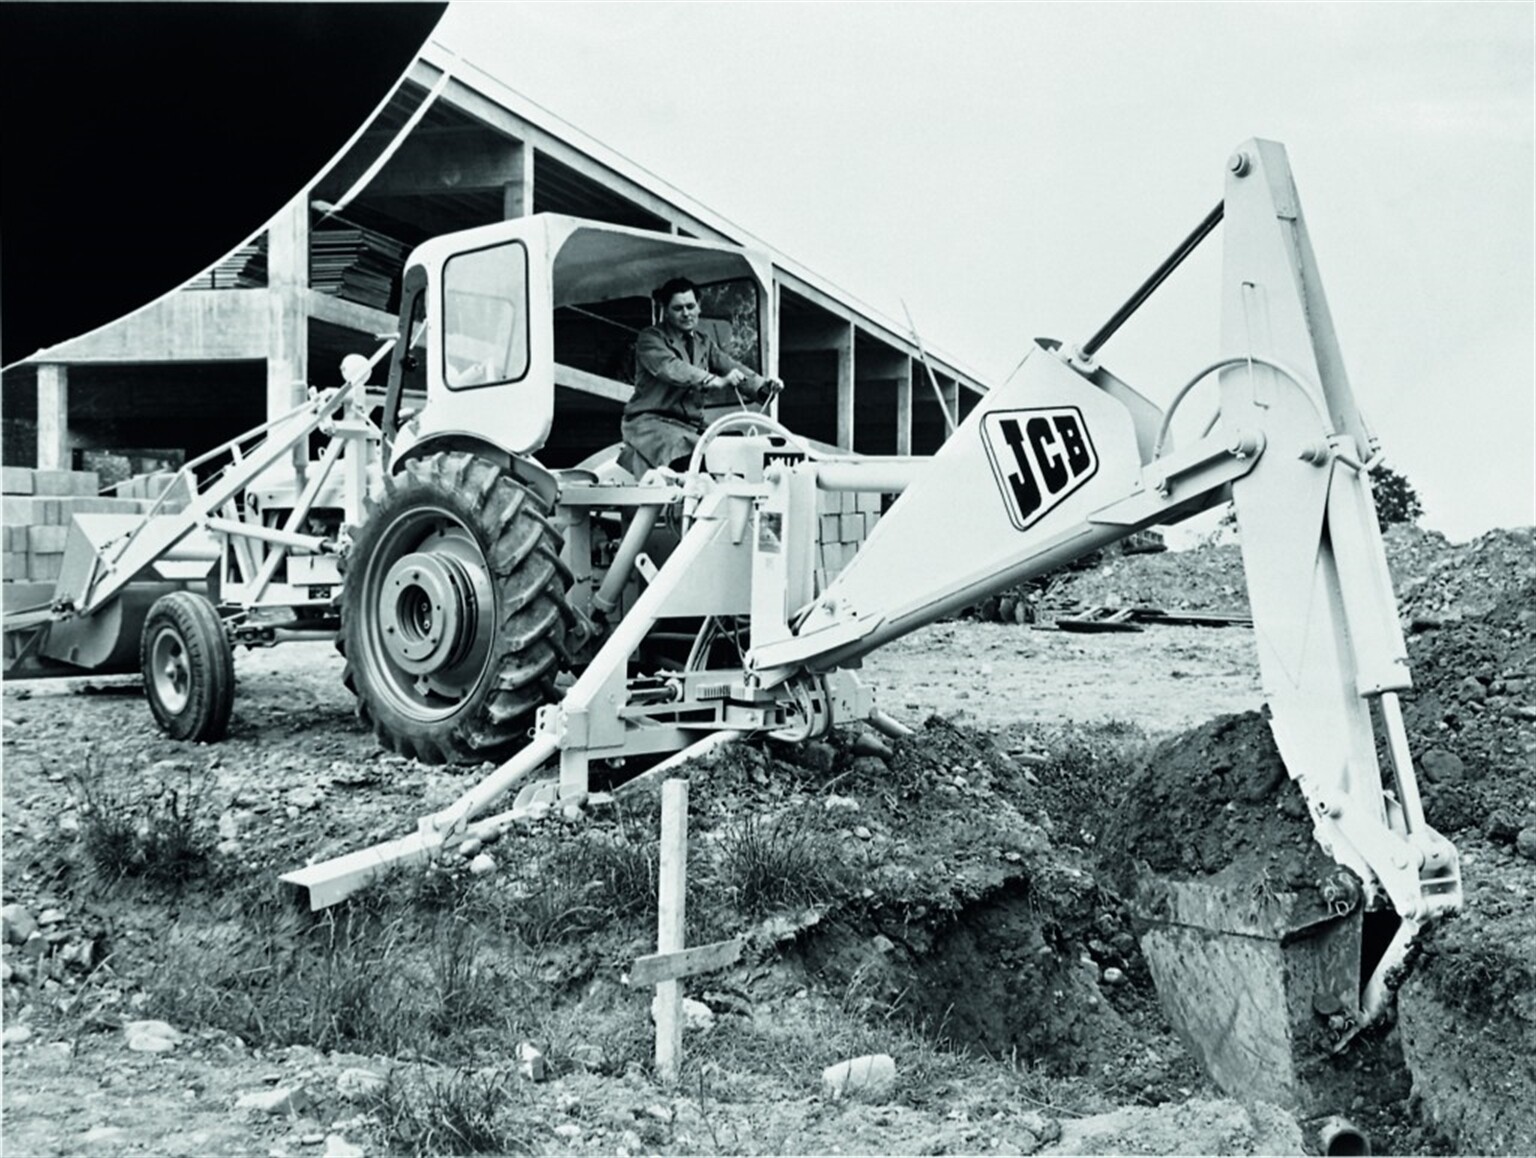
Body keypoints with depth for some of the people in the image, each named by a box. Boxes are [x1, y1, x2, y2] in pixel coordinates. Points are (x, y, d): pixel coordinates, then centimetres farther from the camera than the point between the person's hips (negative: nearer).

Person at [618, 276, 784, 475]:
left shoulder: (705, 344, 19)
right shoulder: (650, 338, 0)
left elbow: (730, 366, 4)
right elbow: (671, 368, -20)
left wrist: (763, 386, -18)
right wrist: (715, 381, -36)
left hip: (691, 428, 5)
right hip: (650, 422, -5)